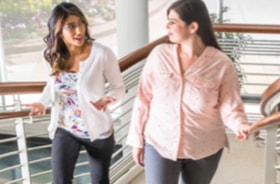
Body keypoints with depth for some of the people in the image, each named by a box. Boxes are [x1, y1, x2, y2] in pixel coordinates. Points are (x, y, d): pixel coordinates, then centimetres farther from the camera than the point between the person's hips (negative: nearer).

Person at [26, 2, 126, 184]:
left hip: (98, 130, -2)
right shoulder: (53, 56, -8)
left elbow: (119, 88, -11)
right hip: (64, 131, 2)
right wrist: (42, 102, -8)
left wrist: (107, 99, -33)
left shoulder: (102, 53, -22)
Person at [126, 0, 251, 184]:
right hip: (159, 144, 1)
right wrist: (137, 139, 2)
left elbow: (230, 106, -10)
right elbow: (143, 100, -2)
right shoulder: (159, 55, -8)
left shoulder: (221, 64, -13)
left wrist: (240, 125, -33)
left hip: (204, 149, 0)